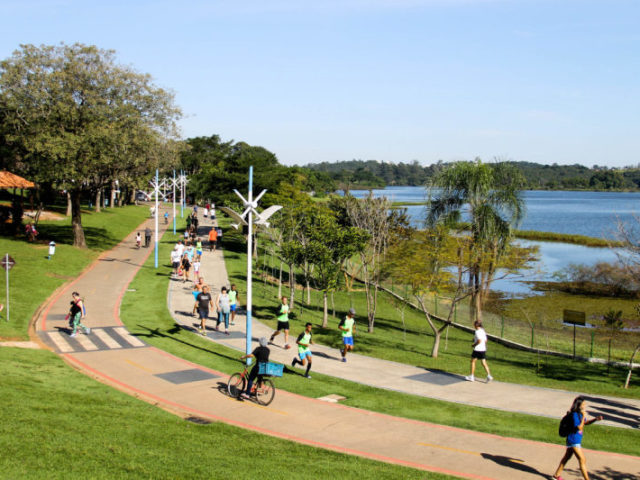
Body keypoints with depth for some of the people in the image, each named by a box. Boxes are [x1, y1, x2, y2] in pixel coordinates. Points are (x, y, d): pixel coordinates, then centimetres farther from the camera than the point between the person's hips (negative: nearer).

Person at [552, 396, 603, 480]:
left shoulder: (580, 413, 3)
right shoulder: (575, 414, -23)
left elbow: (585, 422, 19)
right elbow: (579, 427, -27)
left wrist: (595, 419, 4)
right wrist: (584, 416, -29)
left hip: (577, 440, 10)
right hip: (573, 440, -10)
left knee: (567, 457, 20)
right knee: (582, 460, -6)